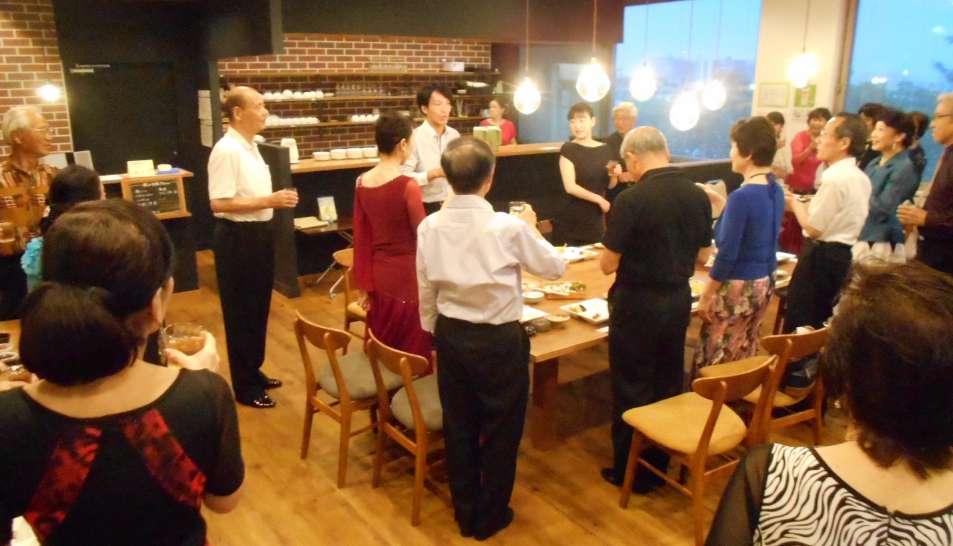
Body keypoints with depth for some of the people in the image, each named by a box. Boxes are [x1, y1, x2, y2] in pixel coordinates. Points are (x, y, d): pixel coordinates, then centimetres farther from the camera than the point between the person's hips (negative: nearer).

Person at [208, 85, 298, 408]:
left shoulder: (251, 146, 11)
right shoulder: (226, 151, -18)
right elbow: (219, 203, -24)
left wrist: (277, 200, 5)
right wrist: (269, 202, -24)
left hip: (258, 234, 9)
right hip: (237, 238, -9)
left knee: (258, 309, 19)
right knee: (241, 314, 3)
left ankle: (254, 372, 35)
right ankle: (244, 386, 16)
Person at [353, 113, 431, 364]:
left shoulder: (362, 183, 1)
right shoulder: (407, 185, -18)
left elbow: (361, 238, 6)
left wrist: (366, 284, 13)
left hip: (379, 273, 7)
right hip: (407, 275, -6)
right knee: (413, 353, 7)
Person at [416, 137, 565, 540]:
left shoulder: (430, 227, -7)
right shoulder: (508, 226, -18)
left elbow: (426, 291, 3)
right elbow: (555, 268, -3)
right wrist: (531, 229, 11)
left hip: (451, 335, 4)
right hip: (499, 339, -4)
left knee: (458, 426, 18)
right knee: (501, 428, 15)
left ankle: (465, 513, 34)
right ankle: (490, 516, 29)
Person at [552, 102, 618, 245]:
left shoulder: (605, 149, 6)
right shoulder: (568, 149, -7)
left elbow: (610, 185, 16)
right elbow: (570, 187, -15)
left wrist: (614, 175, -5)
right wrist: (598, 199, -12)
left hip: (596, 219, 4)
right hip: (570, 221, -4)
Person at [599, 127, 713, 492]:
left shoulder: (631, 200, -20)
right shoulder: (698, 195, -2)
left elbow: (609, 264, -15)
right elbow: (701, 257, 8)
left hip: (637, 303, -6)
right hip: (679, 299, 6)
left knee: (632, 389, 9)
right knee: (669, 384, 19)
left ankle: (629, 472, 22)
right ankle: (660, 463, 33)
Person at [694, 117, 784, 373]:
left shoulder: (742, 196, -23)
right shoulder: (776, 190, 3)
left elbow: (727, 254, -21)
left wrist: (706, 296, -13)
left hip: (737, 288, -9)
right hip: (764, 283, 9)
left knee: (716, 359, 5)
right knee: (744, 355, 19)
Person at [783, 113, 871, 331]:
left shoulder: (835, 179, -21)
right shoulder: (860, 178, 9)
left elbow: (813, 229, -18)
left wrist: (795, 204, -3)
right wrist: (804, 205, 11)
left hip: (821, 257, -9)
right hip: (842, 254, 9)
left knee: (798, 324, 2)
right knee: (820, 323, 19)